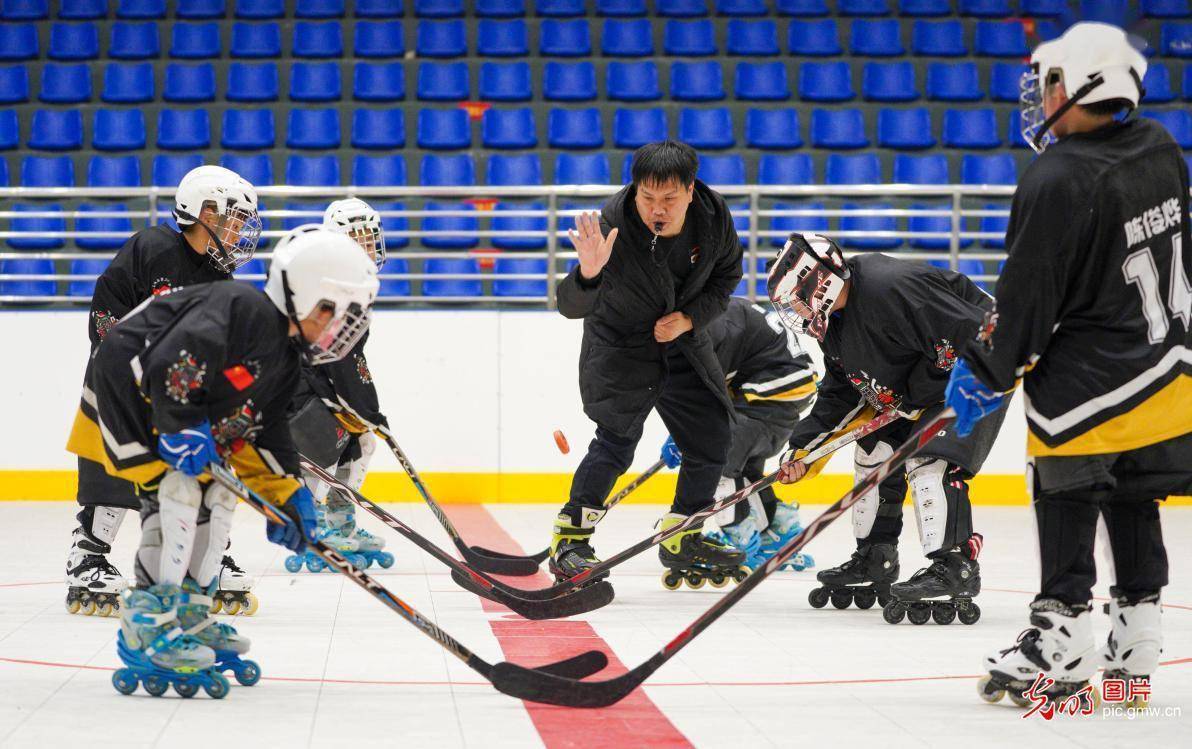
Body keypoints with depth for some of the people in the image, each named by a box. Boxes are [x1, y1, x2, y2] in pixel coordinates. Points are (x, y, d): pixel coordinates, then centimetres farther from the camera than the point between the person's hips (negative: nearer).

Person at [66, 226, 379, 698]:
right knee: (177, 490, -20)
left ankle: (189, 618, 17)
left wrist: (286, 495, 4)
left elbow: (262, 429, 10)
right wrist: (182, 429, -30)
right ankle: (147, 630, -19)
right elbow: (170, 362, -35)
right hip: (124, 394, -11)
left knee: (217, 496, 8)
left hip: (182, 410, 11)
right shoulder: (241, 309, -27)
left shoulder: (284, 358, 5)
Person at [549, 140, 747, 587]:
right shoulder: (613, 226, -32)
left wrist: (690, 318, -14)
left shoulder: (713, 217, -18)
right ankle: (570, 540, -12)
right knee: (617, 438, -21)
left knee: (710, 440, 7)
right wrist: (588, 275, -60)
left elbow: (726, 274, 1)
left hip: (682, 338, 5)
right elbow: (571, 307, -38)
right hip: (619, 344, -5)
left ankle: (681, 541, 26)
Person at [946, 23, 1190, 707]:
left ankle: (1065, 636, 3)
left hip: (1086, 381, -7)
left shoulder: (1056, 183, -22)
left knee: (1067, 498, 3)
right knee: (1132, 500, 15)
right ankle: (1136, 640, 20)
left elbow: (1029, 296, -17)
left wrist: (990, 376, -5)